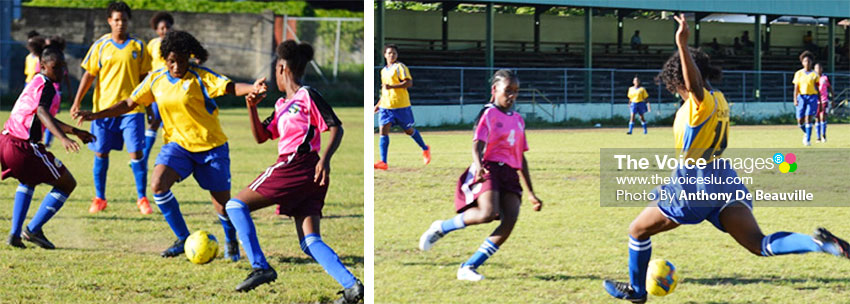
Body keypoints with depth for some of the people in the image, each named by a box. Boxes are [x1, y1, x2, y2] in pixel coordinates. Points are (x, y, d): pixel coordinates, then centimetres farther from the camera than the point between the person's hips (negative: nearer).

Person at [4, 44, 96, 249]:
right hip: (23, 147, -10)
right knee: (67, 184, 4)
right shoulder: (46, 86, -9)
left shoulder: (35, 83, 22)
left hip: (6, 141, 10)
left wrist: (75, 131, 40)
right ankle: (33, 229, 1)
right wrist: (63, 138, -42)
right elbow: (41, 112, -29)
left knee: (28, 181, 37)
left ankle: (15, 234, 27)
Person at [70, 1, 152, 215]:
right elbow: (89, 75, 6)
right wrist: (77, 102, 0)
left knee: (136, 153, -6)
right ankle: (99, 198, 17)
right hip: (104, 107, 1)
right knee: (101, 153, 4)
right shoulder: (100, 46, 4)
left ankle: (142, 198, 3)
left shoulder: (138, 46, 4)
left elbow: (144, 77, 8)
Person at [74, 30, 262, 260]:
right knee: (158, 184, -22)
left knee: (222, 202, 0)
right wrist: (96, 115, 5)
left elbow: (231, 88, -25)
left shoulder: (200, 77, -12)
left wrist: (253, 88, -46)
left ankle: (231, 242, 33)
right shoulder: (156, 80, 2)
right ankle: (183, 239, -7)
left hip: (211, 146, -3)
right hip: (178, 144, 3)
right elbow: (129, 104, 12)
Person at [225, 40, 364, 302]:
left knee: (236, 204, -3)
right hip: (307, 176, 9)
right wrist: (252, 108, 9)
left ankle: (260, 268, -13)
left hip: (295, 165, -9)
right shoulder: (282, 105, 24)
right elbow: (261, 136, 24)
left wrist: (325, 158, -22)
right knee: (309, 241, 0)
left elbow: (336, 128, -8)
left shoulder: (307, 96, -2)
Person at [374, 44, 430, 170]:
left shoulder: (400, 67, -7)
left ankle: (425, 149, 34)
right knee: (383, 131, -9)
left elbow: (409, 83, -18)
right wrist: (379, 104, 26)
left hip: (400, 105, -6)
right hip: (385, 106, 6)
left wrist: (391, 86, -25)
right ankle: (383, 162, -14)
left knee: (408, 130, 8)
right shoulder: (384, 70, 17)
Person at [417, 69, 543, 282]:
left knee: (510, 220, -16)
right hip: (489, 169, -7)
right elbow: (478, 144, -14)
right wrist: (479, 166, -37)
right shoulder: (489, 114, 1)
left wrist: (531, 193, 25)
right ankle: (441, 228, -5)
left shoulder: (518, 120, 21)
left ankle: (469, 267, -12)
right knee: (488, 213, -30)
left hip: (510, 174, 7)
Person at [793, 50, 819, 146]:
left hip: (812, 96, -1)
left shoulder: (814, 74, 6)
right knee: (800, 122, -1)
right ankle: (806, 133, 30)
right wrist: (795, 99, -13)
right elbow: (796, 88, 0)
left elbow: (817, 88, 8)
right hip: (801, 97, 1)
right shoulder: (798, 73, 6)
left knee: (808, 119, -13)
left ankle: (808, 140, -10)